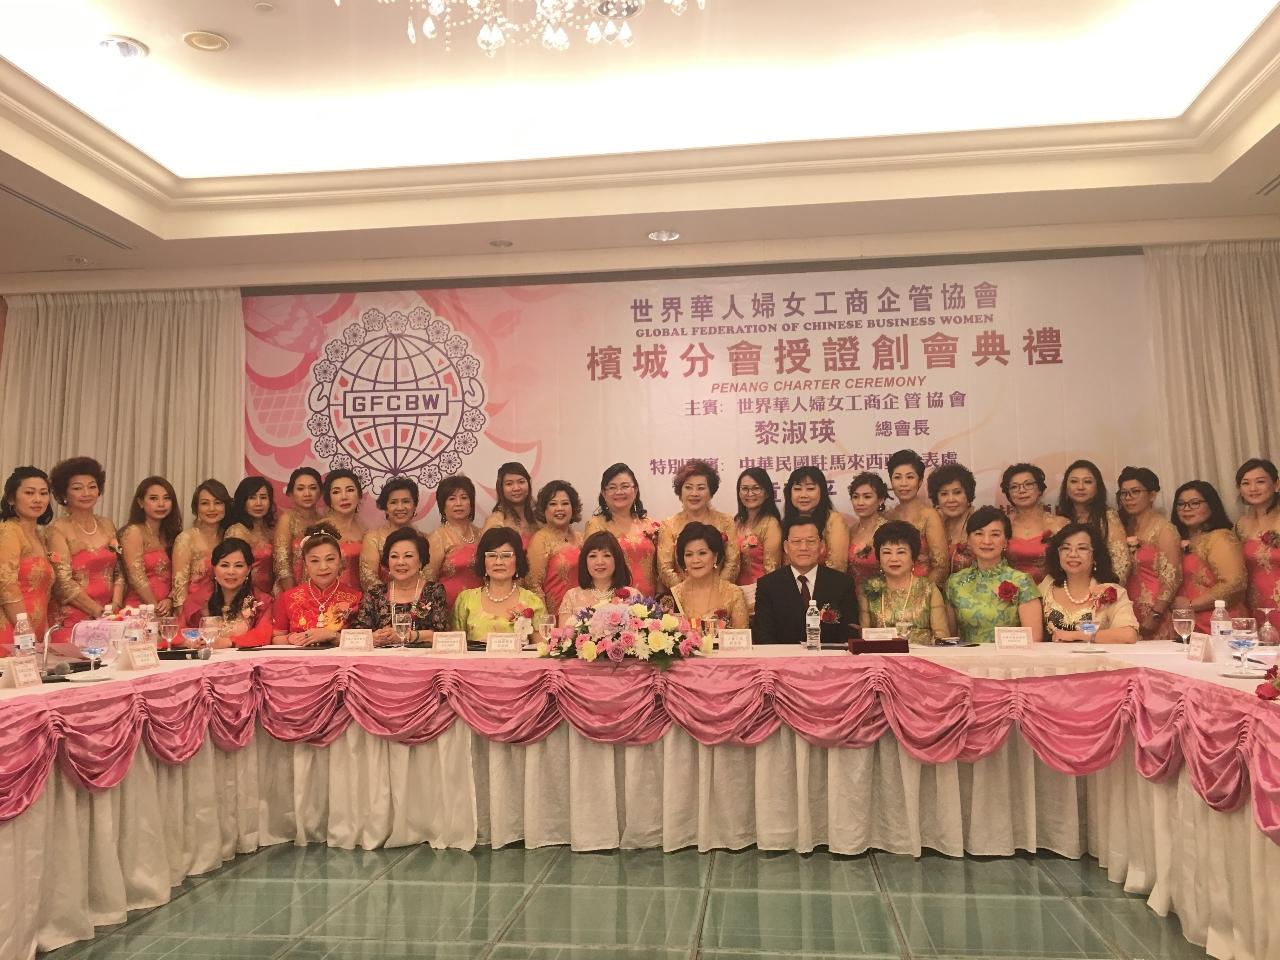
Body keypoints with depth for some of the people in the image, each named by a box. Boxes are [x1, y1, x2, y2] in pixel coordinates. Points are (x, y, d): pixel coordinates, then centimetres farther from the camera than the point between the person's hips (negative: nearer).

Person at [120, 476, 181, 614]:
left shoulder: (171, 534, 14)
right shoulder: (133, 531, -2)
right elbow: (136, 577, -8)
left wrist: (169, 601, -9)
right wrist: (157, 609, -9)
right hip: (139, 611, -4)